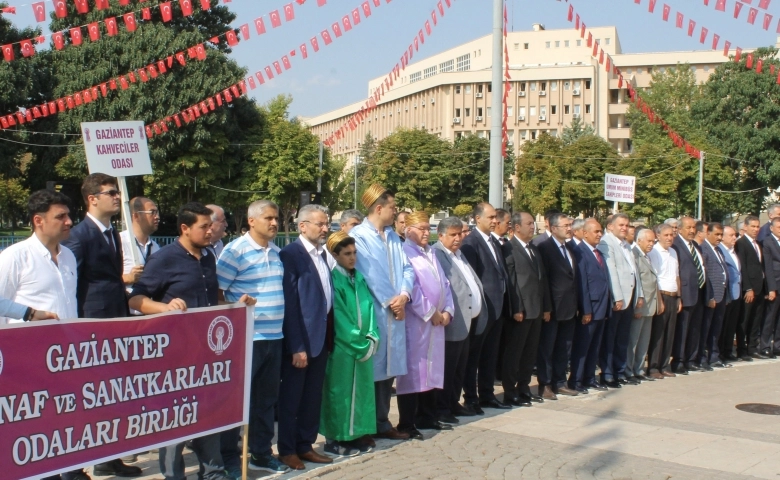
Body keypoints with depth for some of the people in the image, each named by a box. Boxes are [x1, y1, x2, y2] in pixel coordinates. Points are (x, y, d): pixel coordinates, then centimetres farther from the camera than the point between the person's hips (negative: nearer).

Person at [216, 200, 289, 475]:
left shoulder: (277, 252, 10)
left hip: (274, 336, 7)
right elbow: (216, 291, -11)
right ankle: (229, 457, 15)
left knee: (267, 398, 14)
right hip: (246, 337, -6)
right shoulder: (235, 250, -10)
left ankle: (261, 454, 27)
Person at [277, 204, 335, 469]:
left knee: (313, 397, 15)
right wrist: (297, 346, -18)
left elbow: (326, 295, 12)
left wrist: (330, 333, 5)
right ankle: (287, 449, 18)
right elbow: (290, 304, -17)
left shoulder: (323, 254, 10)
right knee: (291, 397, 6)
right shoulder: (290, 254, -14)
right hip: (299, 339, -7)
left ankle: (305, 445, 26)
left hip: (321, 335, 7)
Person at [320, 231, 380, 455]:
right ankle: (335, 438, 9)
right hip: (341, 347, -7)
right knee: (340, 392, 0)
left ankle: (355, 434, 18)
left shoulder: (359, 278, 11)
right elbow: (339, 318, -13)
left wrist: (372, 337, -4)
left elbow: (368, 307, 8)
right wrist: (358, 343, -12)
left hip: (363, 346, 7)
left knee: (361, 390, 9)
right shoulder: (332, 280, -10)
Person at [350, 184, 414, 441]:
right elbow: (369, 274, -15)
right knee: (371, 370, 0)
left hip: (395, 312, 7)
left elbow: (406, 268, 10)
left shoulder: (393, 237, 14)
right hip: (372, 312, -7)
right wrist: (389, 302, -12)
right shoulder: (358, 235, -10)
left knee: (389, 368, 10)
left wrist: (404, 295, -8)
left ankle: (382, 423, 20)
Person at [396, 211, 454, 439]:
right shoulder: (404, 253, -8)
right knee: (412, 371, -5)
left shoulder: (431, 253, 17)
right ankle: (407, 423, 0)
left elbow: (444, 283, 15)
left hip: (436, 320, 8)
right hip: (415, 321, -8)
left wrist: (447, 311, 1)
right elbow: (411, 288, -15)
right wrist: (430, 312, -12)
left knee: (432, 369, 11)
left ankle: (427, 417, 21)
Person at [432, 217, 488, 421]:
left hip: (468, 321, 9)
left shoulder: (459, 253, 19)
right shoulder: (436, 253, -12)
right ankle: (442, 408, 7)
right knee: (447, 368, -1)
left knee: (460, 367, 16)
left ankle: (453, 403, 26)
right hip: (453, 322, -9)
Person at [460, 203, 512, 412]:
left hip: (497, 306, 8)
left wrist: (503, 299, 11)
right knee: (473, 354, 2)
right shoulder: (470, 243, -11)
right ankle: (471, 398, 9)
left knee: (490, 355, 14)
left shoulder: (495, 242, 15)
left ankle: (487, 395, 22)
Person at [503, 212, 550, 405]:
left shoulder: (534, 250, 17)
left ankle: (524, 388, 24)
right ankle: (510, 393, 7)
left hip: (536, 310, 8)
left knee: (530, 353, 13)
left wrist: (546, 307, 13)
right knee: (514, 353, 0)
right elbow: (510, 282, -14)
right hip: (520, 312, -8)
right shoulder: (509, 249, -10)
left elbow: (542, 278, 17)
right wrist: (515, 310, -18)